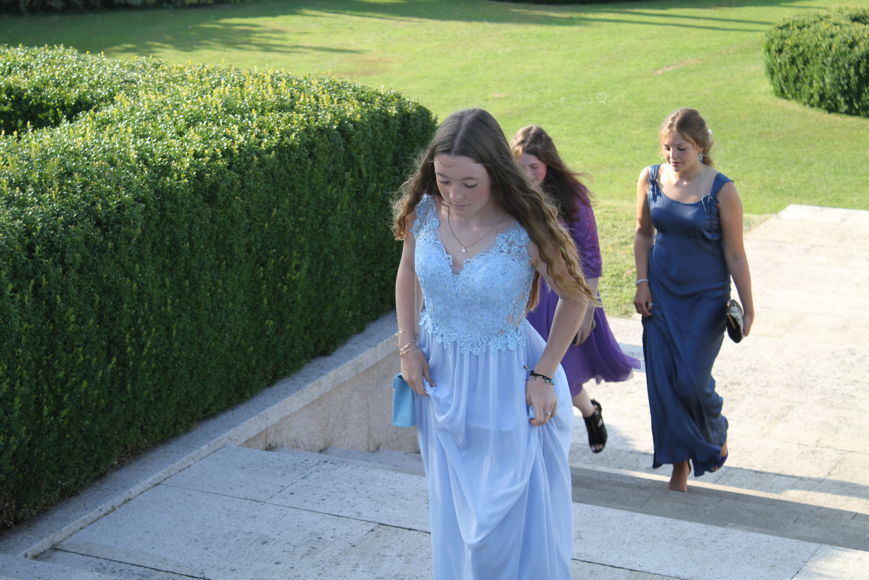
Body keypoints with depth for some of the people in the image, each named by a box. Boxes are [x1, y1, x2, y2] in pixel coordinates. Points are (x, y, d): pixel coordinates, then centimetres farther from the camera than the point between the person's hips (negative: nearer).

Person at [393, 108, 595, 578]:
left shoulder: (527, 231, -24)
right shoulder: (424, 211, -13)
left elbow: (575, 297, -9)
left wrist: (543, 375, -12)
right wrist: (408, 345, 2)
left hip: (504, 385, -4)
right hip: (440, 378, 4)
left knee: (512, 520, 6)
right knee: (454, 513, 22)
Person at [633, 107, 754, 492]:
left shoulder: (721, 190, -15)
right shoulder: (651, 179, -5)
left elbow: (735, 255, -9)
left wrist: (748, 307, -7)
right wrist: (642, 283, 2)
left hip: (706, 298, -3)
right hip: (661, 294, 3)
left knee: (691, 379, -5)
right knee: (663, 379, 2)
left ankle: (716, 432, 28)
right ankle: (680, 461, 18)